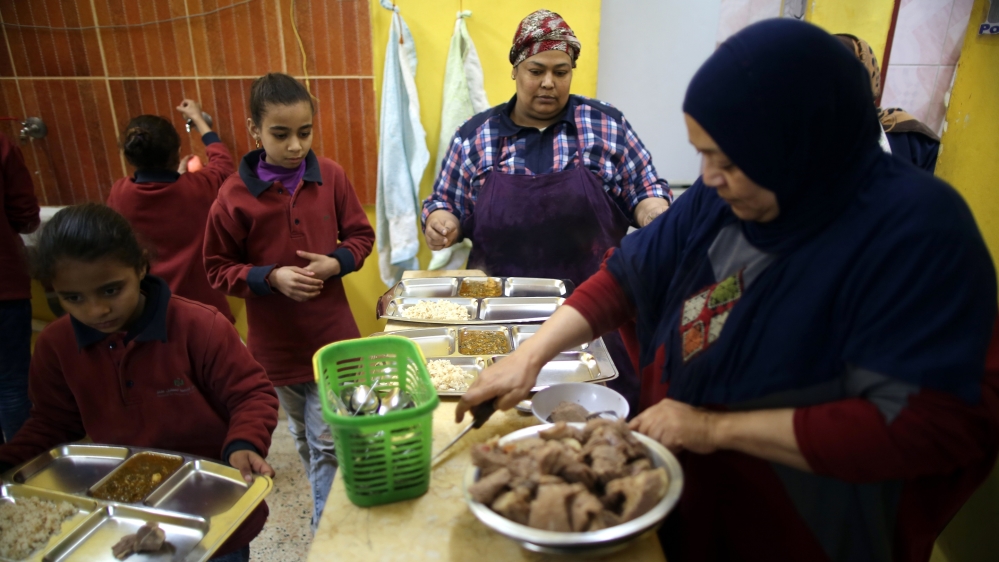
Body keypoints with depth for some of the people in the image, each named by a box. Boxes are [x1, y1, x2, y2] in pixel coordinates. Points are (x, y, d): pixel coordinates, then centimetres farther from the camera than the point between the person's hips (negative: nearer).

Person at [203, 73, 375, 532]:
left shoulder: (330, 176, -7)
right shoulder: (234, 195, -11)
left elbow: (361, 235, 4)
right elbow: (219, 269, -2)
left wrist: (335, 263, -15)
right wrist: (271, 277, -19)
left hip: (332, 335, 0)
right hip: (276, 341, 1)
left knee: (328, 441, 4)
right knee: (304, 437, 20)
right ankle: (330, 503, 44)